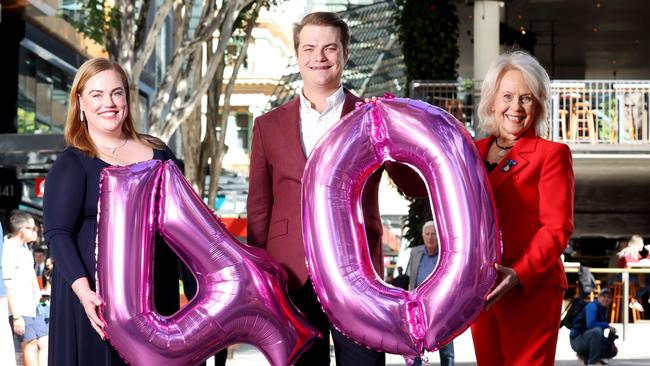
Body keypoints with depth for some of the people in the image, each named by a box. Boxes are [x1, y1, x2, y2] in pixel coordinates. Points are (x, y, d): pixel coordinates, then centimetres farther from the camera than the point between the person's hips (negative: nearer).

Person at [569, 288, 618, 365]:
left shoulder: (603, 311, 13)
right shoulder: (592, 306, -12)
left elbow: (600, 336, 14)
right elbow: (590, 324, -30)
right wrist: (607, 325, -22)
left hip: (587, 339, 9)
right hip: (577, 340, -9)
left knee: (612, 351, 8)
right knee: (597, 330, -36)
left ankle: (585, 356, 14)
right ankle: (593, 361, -25)